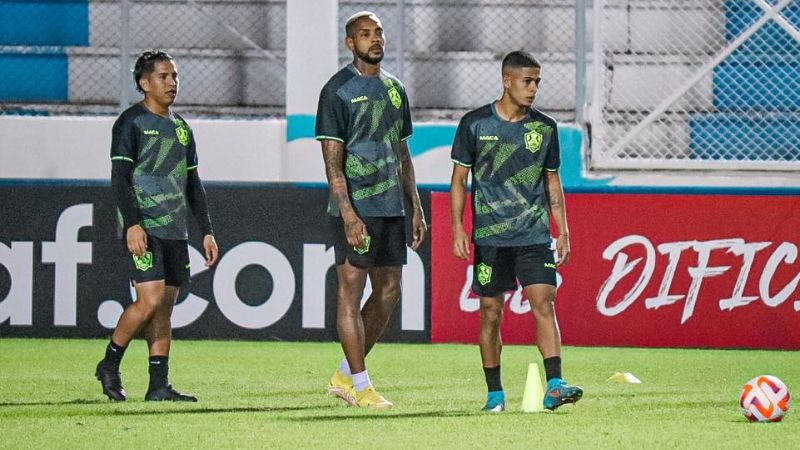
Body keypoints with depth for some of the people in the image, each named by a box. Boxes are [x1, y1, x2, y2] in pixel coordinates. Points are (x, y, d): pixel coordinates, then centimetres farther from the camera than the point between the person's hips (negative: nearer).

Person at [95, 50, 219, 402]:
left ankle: (159, 385, 3)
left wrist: (207, 231, 15)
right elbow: (119, 177, -10)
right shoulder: (131, 122, -3)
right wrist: (132, 223, -21)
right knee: (151, 299, -17)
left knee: (166, 306, 3)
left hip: (175, 230, 7)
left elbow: (193, 185, 22)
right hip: (143, 228, -7)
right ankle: (110, 365, -1)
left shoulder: (181, 128, 19)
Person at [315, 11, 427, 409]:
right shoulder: (338, 90, -7)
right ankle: (359, 385, -2)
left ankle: (344, 375, 18)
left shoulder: (394, 89, 15)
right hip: (355, 208, -8)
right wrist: (348, 215, -20)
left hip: (390, 208, 8)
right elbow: (332, 160, -12)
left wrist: (415, 208, 16)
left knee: (389, 291, 8)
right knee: (351, 290, -4)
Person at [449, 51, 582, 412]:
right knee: (491, 314, 3)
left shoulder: (545, 128, 7)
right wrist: (457, 228, -4)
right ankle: (495, 393, 12)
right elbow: (459, 179, 4)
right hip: (489, 238, -1)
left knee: (544, 304, -13)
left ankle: (554, 386, -19)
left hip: (535, 236, 1)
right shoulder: (475, 123, 0)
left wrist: (563, 230, 10)